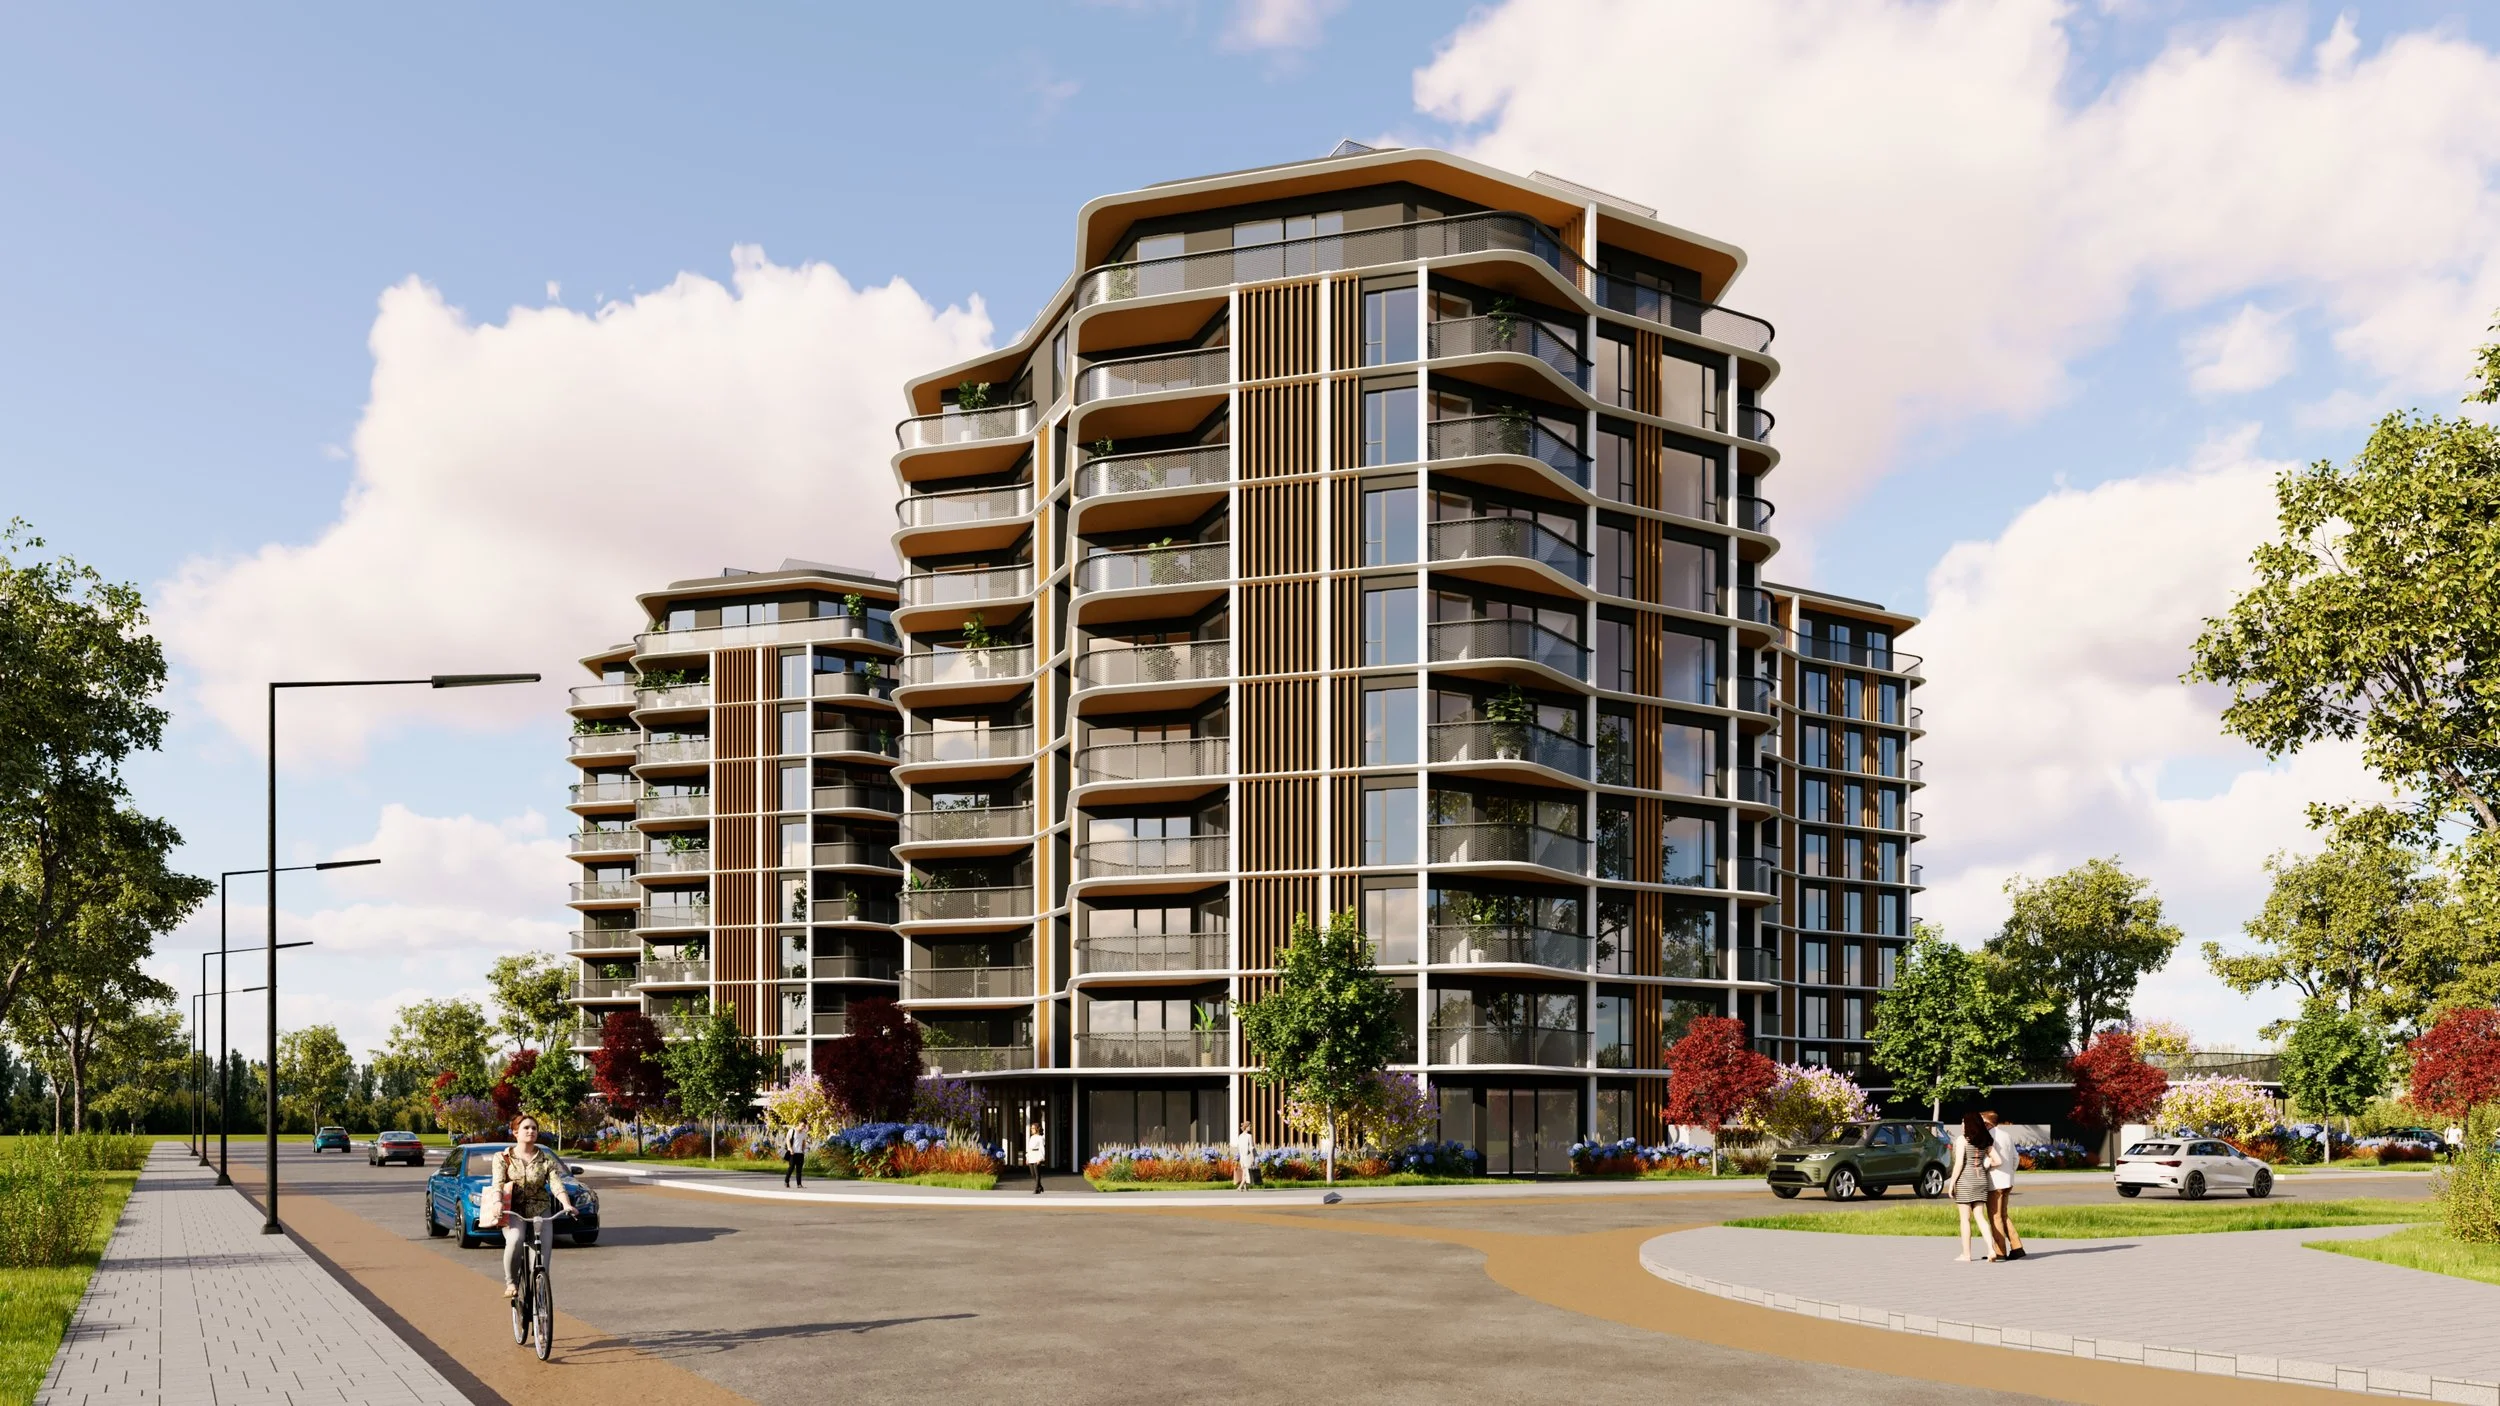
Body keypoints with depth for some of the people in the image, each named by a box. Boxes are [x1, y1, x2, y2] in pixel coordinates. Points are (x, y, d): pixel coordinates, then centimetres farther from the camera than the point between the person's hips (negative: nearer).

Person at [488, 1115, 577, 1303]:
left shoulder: (546, 1159, 8)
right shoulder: (502, 1158, 6)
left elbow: (556, 1184, -5)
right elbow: (497, 1184, -9)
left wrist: (567, 1204, -24)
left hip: (540, 1209, 2)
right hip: (512, 1210, -2)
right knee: (515, 1239, -31)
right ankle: (511, 1282, -12)